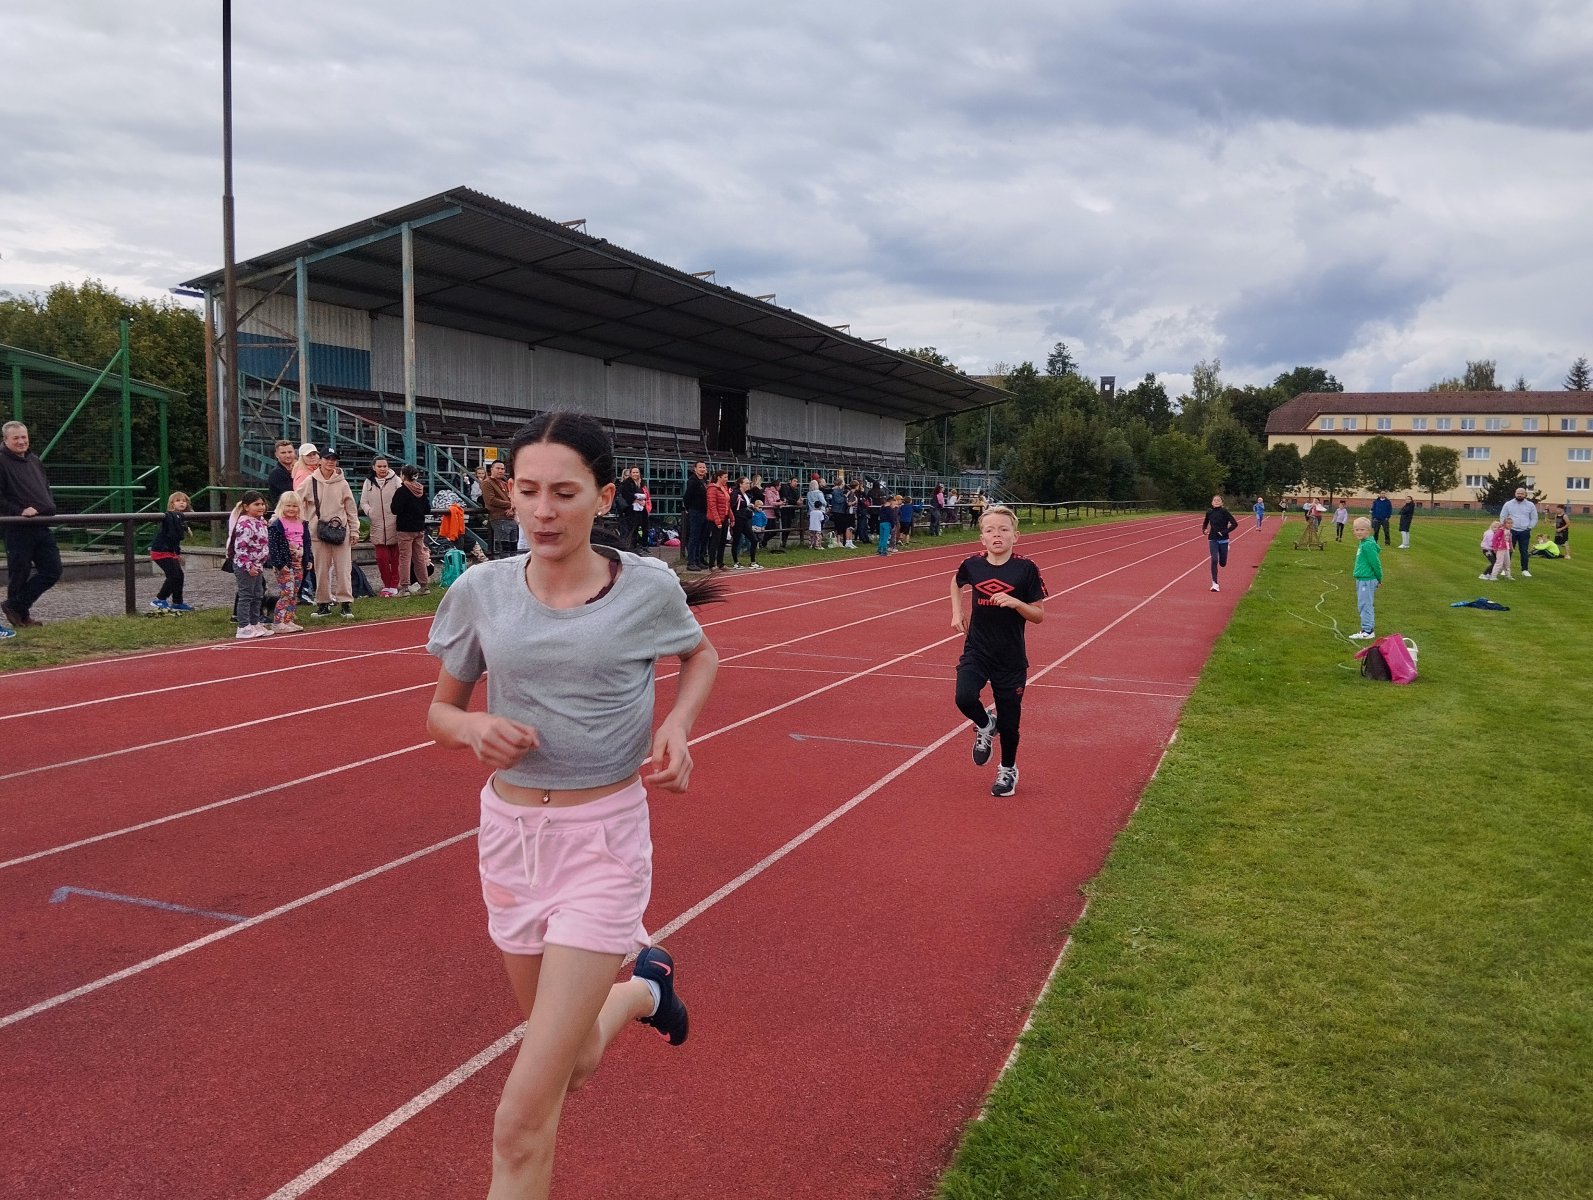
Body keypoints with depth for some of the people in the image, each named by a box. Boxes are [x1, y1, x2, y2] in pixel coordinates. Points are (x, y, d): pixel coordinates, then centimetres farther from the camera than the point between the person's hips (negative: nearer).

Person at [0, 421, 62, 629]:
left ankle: (17, 606, 18)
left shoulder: (34, 460, 16)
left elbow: (47, 488, 25)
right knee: (20, 573, 1)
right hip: (18, 529, -7)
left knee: (52, 570, 6)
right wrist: (19, 511, -20)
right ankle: (19, 613, 18)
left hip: (42, 526, 7)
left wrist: (49, 507, 8)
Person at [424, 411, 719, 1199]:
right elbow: (440, 711, 7)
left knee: (522, 1121, -7)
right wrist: (476, 730, -16)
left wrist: (678, 724, -8)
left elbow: (701, 656, 11)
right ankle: (641, 985, 53)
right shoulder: (481, 591, -6)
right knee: (573, 1062, 22)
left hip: (602, 842, -3)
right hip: (508, 832, 4)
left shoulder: (648, 587, -10)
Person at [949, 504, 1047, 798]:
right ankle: (984, 727, 12)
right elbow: (956, 583, 20)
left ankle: (1008, 770, 35)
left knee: (1009, 718, 8)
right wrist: (957, 613, 9)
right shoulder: (973, 565, -5)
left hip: (1011, 657, -1)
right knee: (965, 697, -23)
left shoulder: (1026, 569, -12)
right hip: (976, 650, 1)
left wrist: (1015, 602, -25)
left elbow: (1039, 615, -8)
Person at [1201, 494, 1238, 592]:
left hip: (1223, 540, -1)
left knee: (1222, 563, 7)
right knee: (1214, 560, -13)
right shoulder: (1209, 512, 2)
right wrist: (1204, 530, 0)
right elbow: (1205, 523, 20)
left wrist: (1225, 531, -17)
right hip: (1212, 540, 1)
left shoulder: (1224, 512, -7)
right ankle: (1215, 584, -9)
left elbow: (1235, 524, -10)